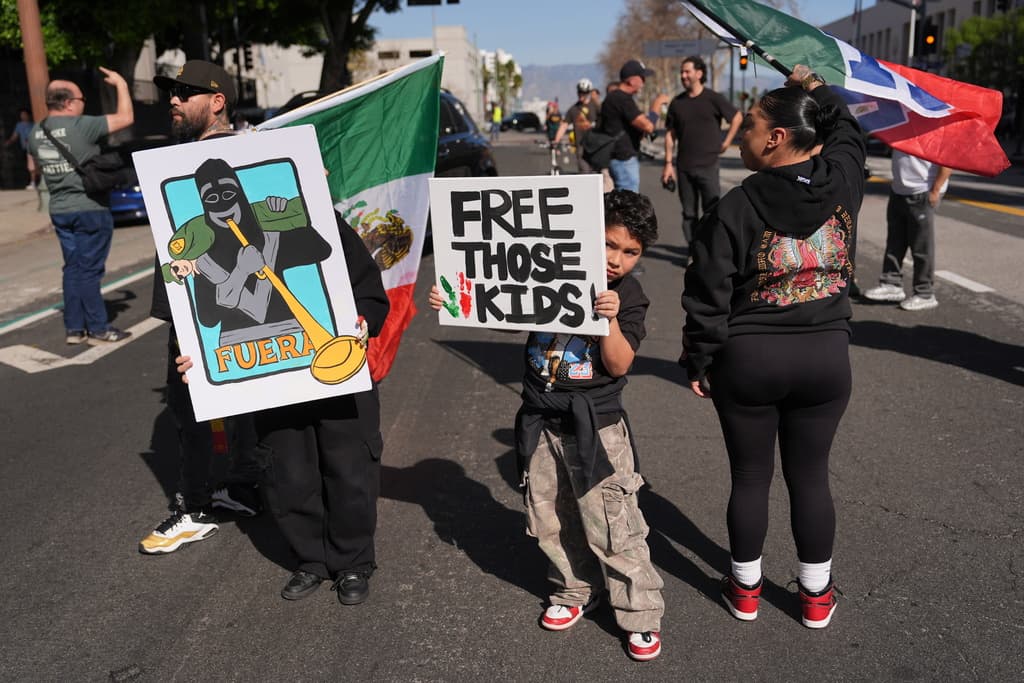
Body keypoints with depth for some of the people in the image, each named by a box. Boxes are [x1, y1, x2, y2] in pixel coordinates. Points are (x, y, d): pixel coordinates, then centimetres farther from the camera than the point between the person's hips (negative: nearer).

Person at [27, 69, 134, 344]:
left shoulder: (36, 133, 5)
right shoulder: (81, 126, -17)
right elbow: (126, 118, -14)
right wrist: (121, 84, -2)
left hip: (60, 210, 7)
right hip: (90, 209, -7)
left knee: (73, 268, 13)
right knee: (89, 270, -1)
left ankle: (74, 328, 16)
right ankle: (98, 329, 6)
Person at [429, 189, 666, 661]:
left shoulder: (629, 298, -8)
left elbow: (618, 365, -15)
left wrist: (611, 320, -31)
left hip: (595, 427, -4)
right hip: (541, 423, 4)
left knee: (612, 528, -1)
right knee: (549, 521, 15)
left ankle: (641, 617, 17)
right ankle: (576, 591, 38)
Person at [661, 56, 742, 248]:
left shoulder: (713, 99, -2)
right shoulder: (677, 103, 7)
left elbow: (737, 117, 9)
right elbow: (670, 134, 8)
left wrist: (726, 142, 4)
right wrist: (668, 163, 3)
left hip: (708, 165, -3)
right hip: (683, 167, 3)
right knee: (689, 213, 7)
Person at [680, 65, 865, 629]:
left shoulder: (735, 209, -15)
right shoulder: (843, 183, -4)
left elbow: (708, 298, -12)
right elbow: (846, 132, 21)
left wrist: (697, 362, 1)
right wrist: (815, 89, 30)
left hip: (746, 359, -3)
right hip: (826, 356, 3)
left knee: (750, 476, 13)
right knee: (810, 476, 16)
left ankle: (745, 589, 31)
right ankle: (816, 596, 30)